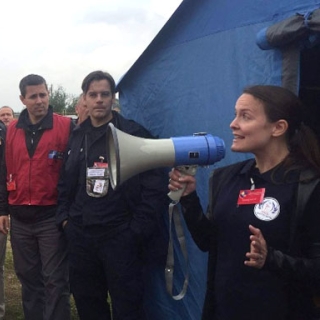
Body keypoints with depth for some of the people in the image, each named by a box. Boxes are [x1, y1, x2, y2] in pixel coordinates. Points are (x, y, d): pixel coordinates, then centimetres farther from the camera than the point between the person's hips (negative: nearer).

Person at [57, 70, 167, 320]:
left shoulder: (134, 134, -6)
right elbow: (65, 182, 16)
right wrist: (64, 217, 5)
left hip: (121, 235, -5)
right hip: (81, 235, 5)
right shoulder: (76, 137, 10)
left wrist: (139, 229, -13)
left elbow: (154, 185, -10)